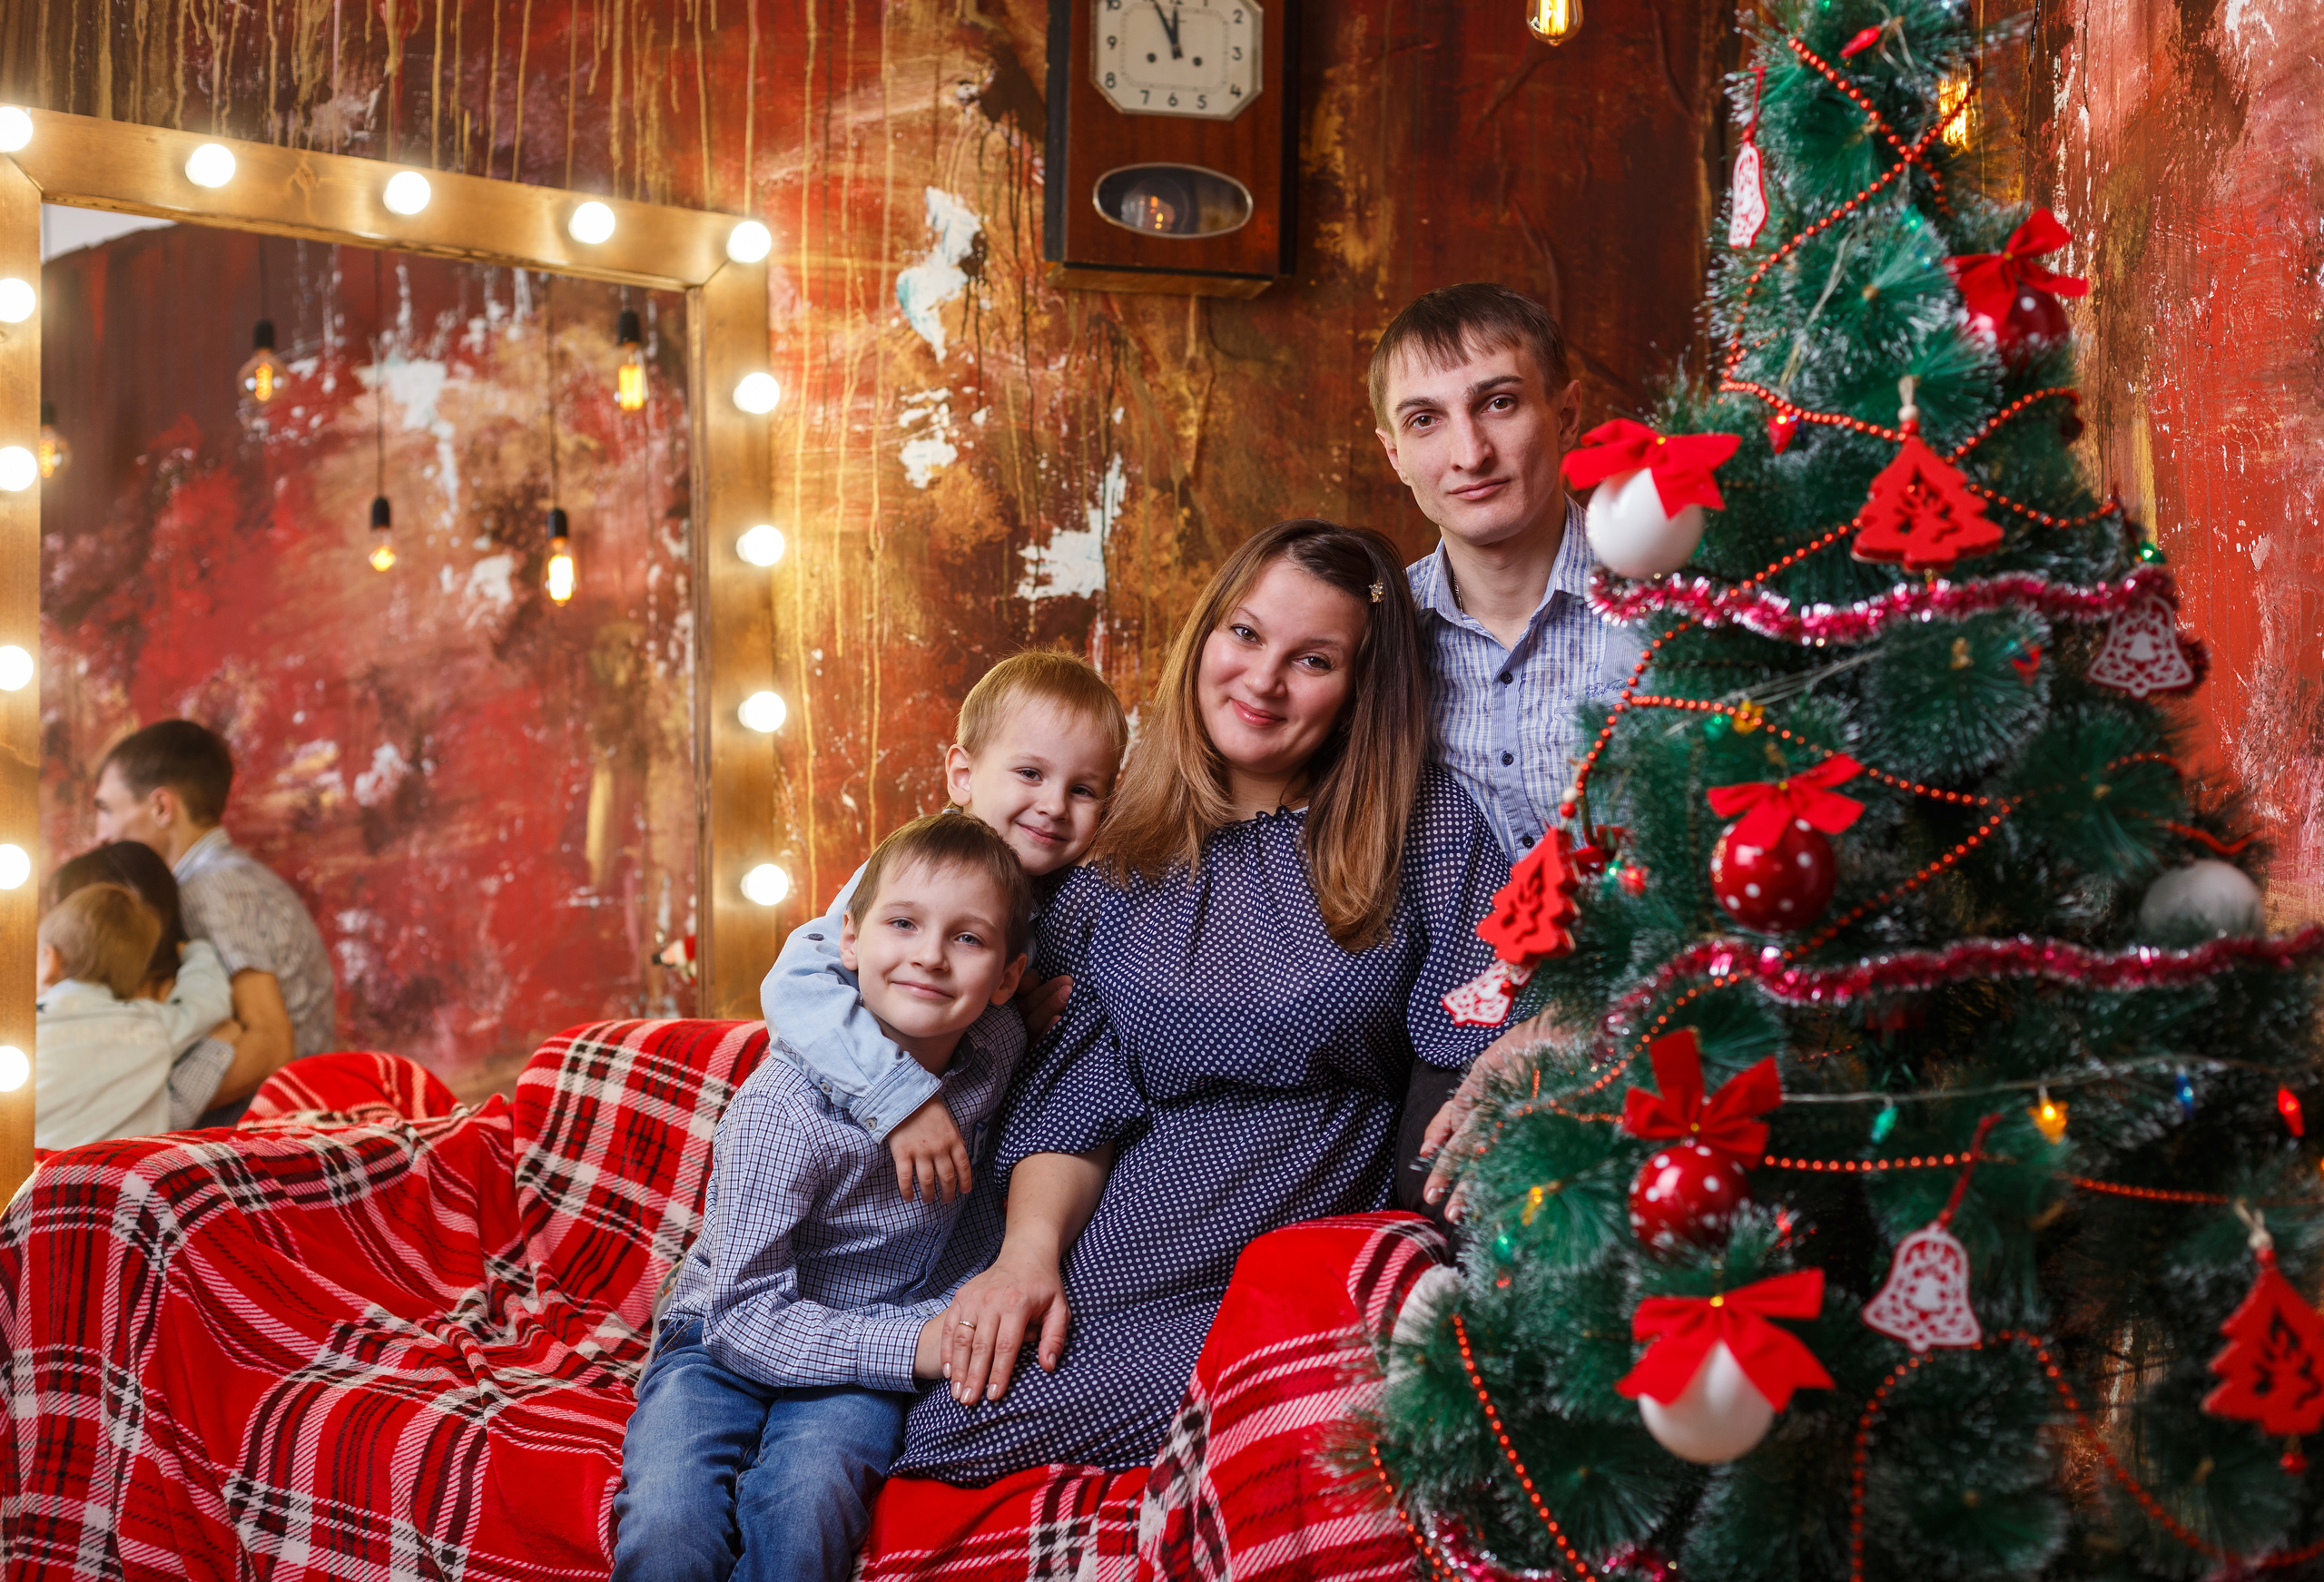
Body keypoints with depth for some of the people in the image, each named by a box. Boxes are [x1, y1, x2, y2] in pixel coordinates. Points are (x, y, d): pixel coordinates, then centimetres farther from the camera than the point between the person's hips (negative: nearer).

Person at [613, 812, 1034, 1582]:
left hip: (856, 1370, 3)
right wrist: (910, 1346, -28)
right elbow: (744, 1317, -21)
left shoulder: (996, 1052, -5)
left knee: (806, 1504, -29)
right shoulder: (784, 1112, -21)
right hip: (727, 1345, -3)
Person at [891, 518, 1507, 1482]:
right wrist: (1030, 1248, -11)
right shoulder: (1132, 843, 9)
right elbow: (1082, 1078, 3)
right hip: (1112, 1219, 2)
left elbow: (1485, 1055, -5)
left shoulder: (1427, 827, 1)